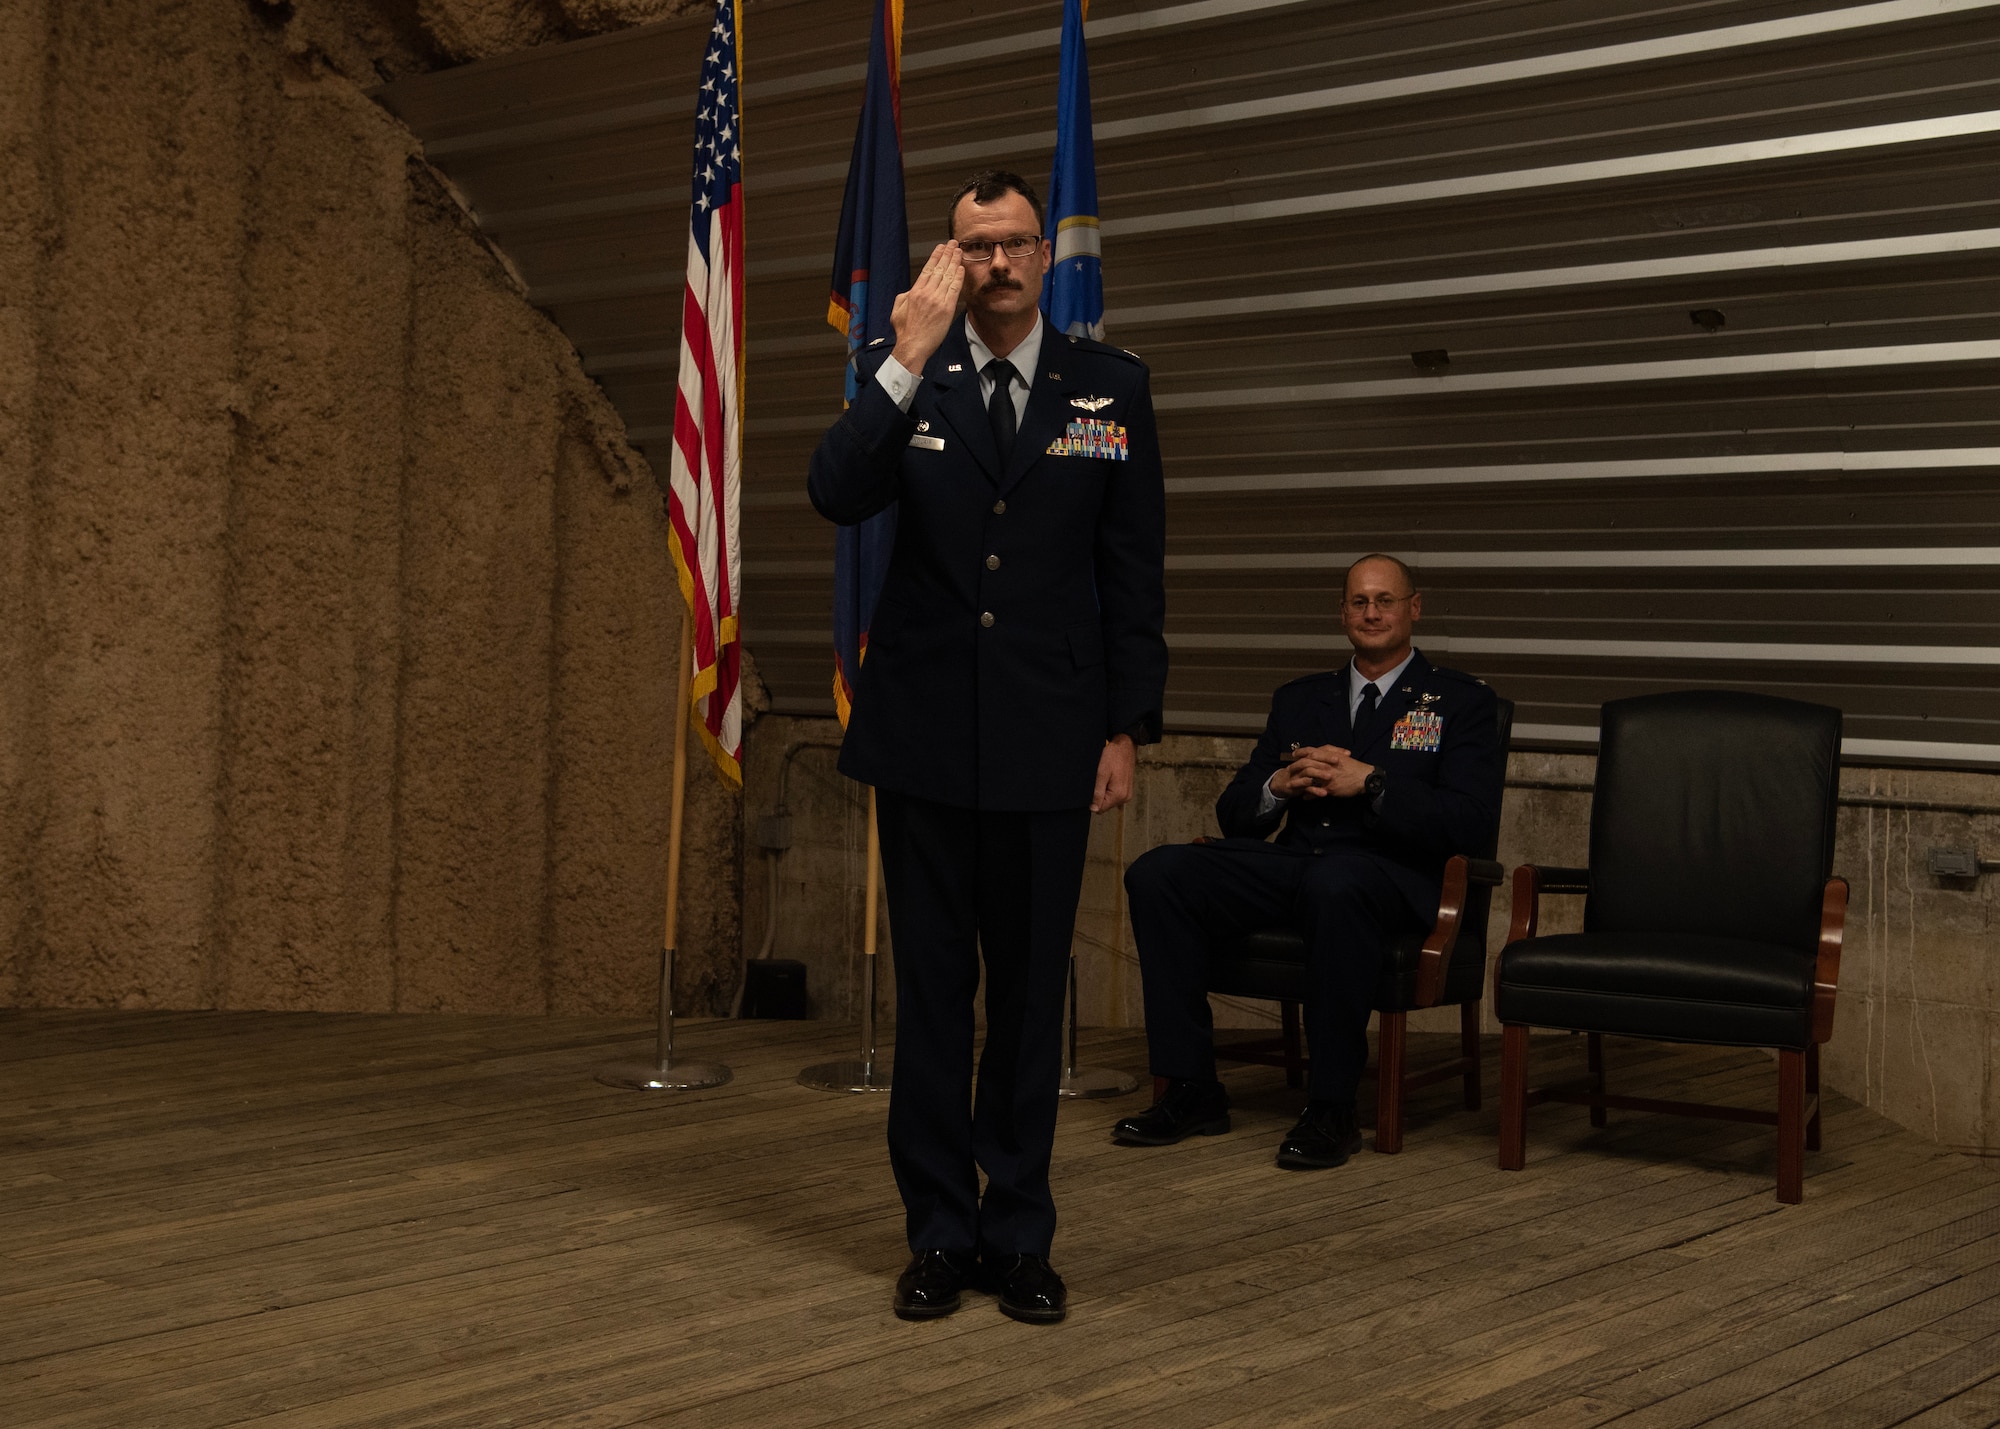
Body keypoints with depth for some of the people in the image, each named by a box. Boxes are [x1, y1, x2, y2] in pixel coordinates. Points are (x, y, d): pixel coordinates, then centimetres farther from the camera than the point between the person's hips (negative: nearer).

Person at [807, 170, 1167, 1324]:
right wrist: (909, 359, -21)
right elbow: (838, 496, -14)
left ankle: (1021, 1237, 18)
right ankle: (940, 1234, 19)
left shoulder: (1112, 388, 3)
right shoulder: (904, 377, 3)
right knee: (932, 988, 8)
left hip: (1047, 740, 0)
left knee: (1032, 991, 7)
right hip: (926, 731, 0)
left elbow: (1136, 573, 3)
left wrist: (1128, 730, -1)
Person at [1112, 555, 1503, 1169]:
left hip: (1390, 873, -5)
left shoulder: (1461, 701, 10)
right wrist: (1279, 786, -3)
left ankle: (1331, 1110, -28)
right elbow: (1234, 816, 19)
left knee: (1333, 883, -41)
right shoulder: (1299, 700, 24)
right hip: (1293, 863, 5)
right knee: (1157, 874, -19)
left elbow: (1472, 822, -5)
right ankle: (1191, 1091, -13)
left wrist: (1371, 783, -13)